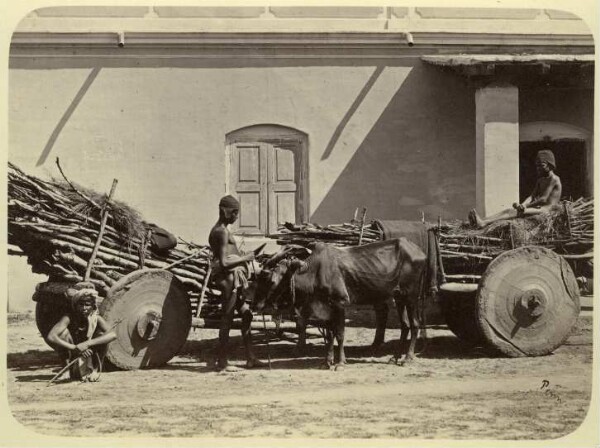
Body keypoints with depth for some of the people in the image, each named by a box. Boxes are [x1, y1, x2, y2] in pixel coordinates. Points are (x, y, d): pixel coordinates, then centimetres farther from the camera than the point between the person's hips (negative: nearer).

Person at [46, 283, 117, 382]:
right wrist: (74, 348, -40)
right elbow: (50, 337, -32)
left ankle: (94, 370, -9)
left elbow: (113, 335, -33)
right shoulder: (69, 318, -19)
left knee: (102, 333, -21)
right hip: (73, 356, -1)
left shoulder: (96, 319, -14)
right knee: (64, 332, -25)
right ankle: (73, 370, -18)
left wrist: (87, 344, -44)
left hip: (89, 358, 1)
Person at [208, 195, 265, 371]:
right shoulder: (222, 232, -15)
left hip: (235, 279, 10)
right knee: (227, 319, -5)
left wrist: (242, 257, 13)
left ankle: (250, 358, 16)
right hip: (229, 278, -10)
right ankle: (222, 361, 0)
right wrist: (245, 258, -13)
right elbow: (223, 262, -21)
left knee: (246, 314, 12)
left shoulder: (219, 230, 16)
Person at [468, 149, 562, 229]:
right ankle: (483, 221, -36)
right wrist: (522, 205, -11)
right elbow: (531, 196, 10)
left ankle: (484, 223, -47)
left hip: (547, 211, -9)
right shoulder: (540, 181, 25)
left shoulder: (554, 179, -4)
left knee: (516, 212, -29)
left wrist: (525, 206, -10)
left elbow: (544, 199, -14)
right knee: (509, 211, -14)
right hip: (537, 208, 9)